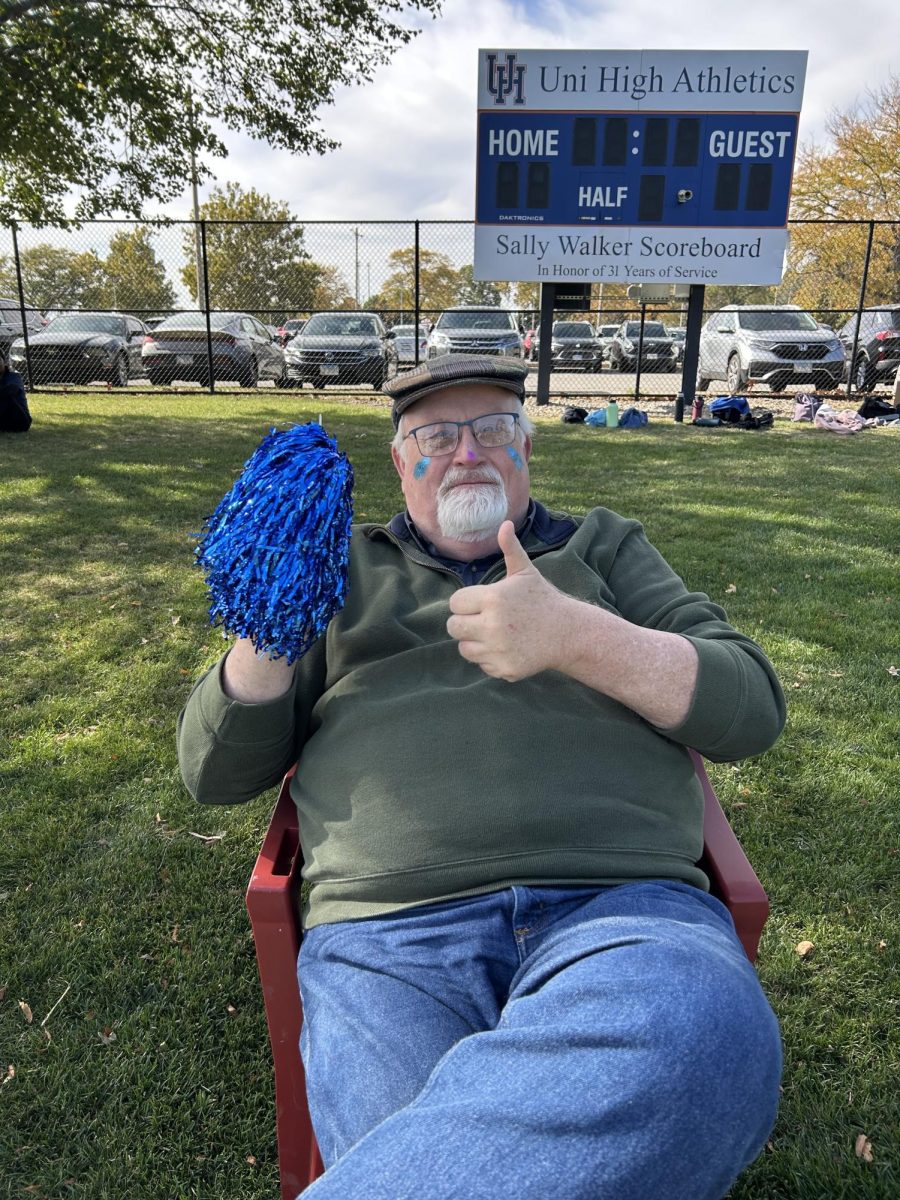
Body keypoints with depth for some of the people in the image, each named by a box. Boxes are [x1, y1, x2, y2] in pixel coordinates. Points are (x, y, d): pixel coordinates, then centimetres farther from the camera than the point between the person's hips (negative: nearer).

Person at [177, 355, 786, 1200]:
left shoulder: (604, 548, 21)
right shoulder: (345, 572, 21)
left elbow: (750, 706, 9)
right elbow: (218, 773, 18)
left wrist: (573, 635, -8)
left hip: (623, 904, 2)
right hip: (389, 930, -1)